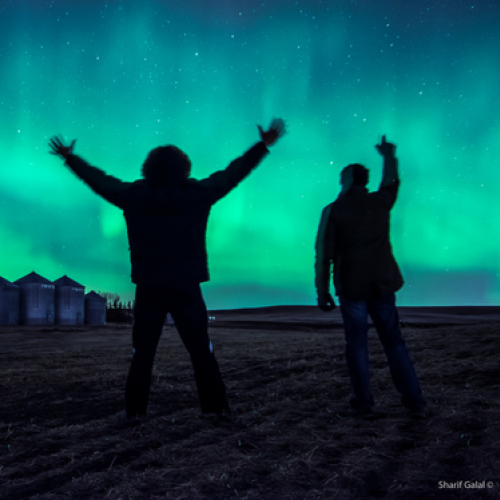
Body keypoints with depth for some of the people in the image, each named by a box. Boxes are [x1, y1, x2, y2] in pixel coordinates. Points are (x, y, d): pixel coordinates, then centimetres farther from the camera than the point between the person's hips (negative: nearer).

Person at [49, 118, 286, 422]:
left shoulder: (134, 195, -2)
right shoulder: (198, 194, -6)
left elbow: (99, 180, 10)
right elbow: (233, 173, 1)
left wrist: (70, 158, 26)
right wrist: (264, 146, 10)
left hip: (149, 290, 1)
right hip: (186, 289, -1)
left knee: (143, 353, 11)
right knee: (202, 352, 7)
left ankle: (136, 410, 13)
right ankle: (218, 407, 10)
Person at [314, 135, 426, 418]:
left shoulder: (334, 211, -6)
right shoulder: (380, 202, 2)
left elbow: (324, 256, -6)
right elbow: (392, 183, 26)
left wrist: (322, 291, 2)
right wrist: (389, 156, 43)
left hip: (352, 287, -3)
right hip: (382, 284, 3)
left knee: (357, 344, 8)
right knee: (394, 341, 10)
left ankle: (364, 402, 14)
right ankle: (415, 401, 12)